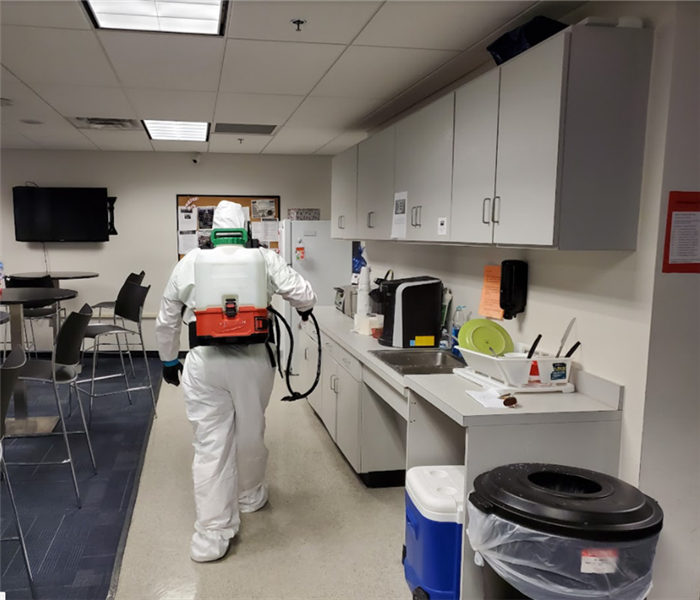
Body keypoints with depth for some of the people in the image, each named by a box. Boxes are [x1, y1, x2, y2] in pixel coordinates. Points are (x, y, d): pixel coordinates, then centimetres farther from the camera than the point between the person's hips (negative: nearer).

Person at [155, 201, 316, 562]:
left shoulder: (189, 262, 6)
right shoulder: (264, 258, 0)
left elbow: (166, 320, 12)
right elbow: (304, 295, -3)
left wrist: (168, 360, 26)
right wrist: (304, 309, 20)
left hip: (204, 361, 0)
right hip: (252, 358, 0)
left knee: (210, 446, 6)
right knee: (250, 434, 20)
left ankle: (212, 535, 8)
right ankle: (250, 496, 42)